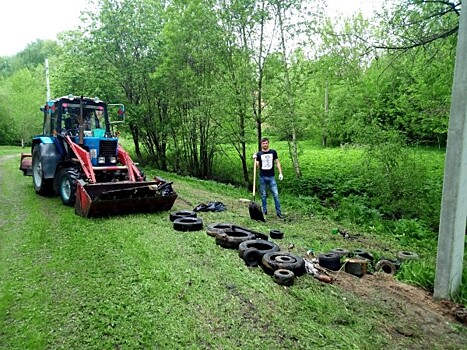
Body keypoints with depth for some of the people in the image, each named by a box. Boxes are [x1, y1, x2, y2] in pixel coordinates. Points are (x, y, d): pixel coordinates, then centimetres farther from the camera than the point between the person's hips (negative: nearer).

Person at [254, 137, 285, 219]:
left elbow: (277, 162, 8)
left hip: (271, 176, -1)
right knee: (263, 195, 8)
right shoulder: (259, 154, 3)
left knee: (276, 194, -4)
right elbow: (257, 166, 3)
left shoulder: (273, 152, 3)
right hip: (262, 177, 1)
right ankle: (264, 211, 20)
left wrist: (280, 173, 1)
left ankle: (279, 212, 2)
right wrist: (255, 159, -12)